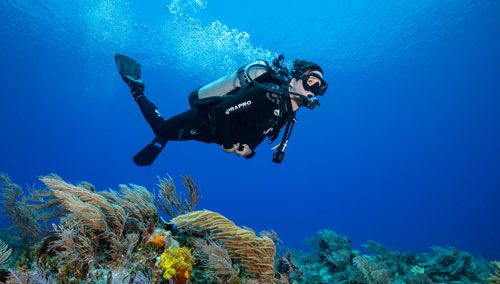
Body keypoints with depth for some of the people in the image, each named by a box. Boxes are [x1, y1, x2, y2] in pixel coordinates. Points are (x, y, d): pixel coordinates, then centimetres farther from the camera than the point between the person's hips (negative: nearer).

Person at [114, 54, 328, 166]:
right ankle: (137, 89, 28)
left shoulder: (288, 113, -4)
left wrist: (249, 147, -7)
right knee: (162, 129, 14)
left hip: (216, 129, 7)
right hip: (202, 120, -7)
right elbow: (223, 110, -35)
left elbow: (260, 128, 12)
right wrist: (228, 144, -22)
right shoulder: (268, 94, -33)